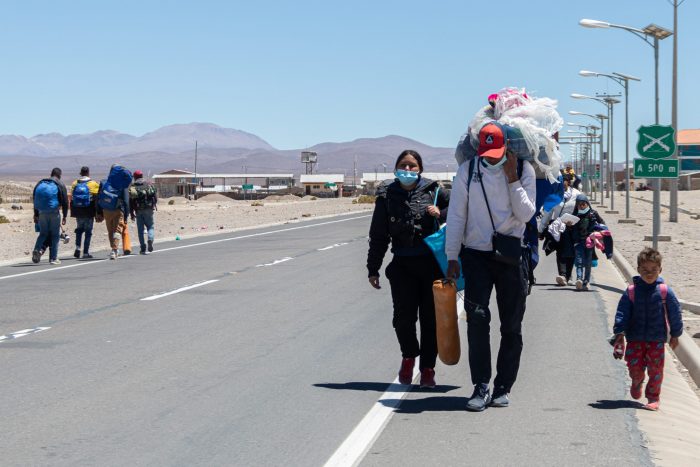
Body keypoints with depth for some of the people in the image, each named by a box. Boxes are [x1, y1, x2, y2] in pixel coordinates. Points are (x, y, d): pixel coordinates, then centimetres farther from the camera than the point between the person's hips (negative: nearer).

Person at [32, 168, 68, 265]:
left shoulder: (40, 183, 12)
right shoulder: (60, 185, -2)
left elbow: (35, 199, 16)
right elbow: (65, 202, -4)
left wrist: (36, 215, 21)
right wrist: (64, 216, 2)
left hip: (42, 213, 4)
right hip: (54, 213, -4)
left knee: (43, 234, 15)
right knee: (55, 235, 5)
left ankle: (37, 249, -11)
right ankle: (53, 258, 3)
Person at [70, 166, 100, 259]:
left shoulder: (74, 184, 3)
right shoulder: (94, 184, -6)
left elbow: (71, 198, 4)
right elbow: (97, 198, -7)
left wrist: (72, 211, 11)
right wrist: (98, 212, 1)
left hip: (78, 212, 3)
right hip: (89, 212, -3)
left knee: (79, 229, 21)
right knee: (88, 232, 5)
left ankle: (77, 248, 3)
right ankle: (86, 253, 3)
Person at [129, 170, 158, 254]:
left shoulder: (132, 187, 5)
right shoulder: (149, 185, 4)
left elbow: (130, 202, 2)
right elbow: (155, 197, 1)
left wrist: (132, 214, 7)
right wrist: (153, 205, 20)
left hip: (138, 211, 0)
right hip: (148, 209, 0)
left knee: (140, 229, 6)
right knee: (150, 226, 10)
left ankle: (143, 248, 1)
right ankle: (150, 240, -19)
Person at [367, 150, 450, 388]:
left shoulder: (433, 191, 4)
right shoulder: (387, 196, 6)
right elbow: (378, 236, 9)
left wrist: (441, 214, -5)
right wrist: (373, 269, 7)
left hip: (432, 263, 0)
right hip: (402, 264, 0)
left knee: (430, 318, 2)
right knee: (403, 316, -12)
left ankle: (427, 368, 14)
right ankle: (409, 356, 15)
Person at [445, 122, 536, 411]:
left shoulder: (523, 170, 0)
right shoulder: (467, 170, 1)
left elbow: (526, 214, -7)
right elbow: (456, 215, 4)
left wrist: (512, 179, -13)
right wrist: (452, 257, 1)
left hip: (511, 255, 0)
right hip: (476, 254, 0)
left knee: (511, 325, 4)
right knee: (477, 317, -14)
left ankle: (503, 388, 14)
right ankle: (481, 386, -12)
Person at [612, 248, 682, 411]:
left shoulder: (665, 291, -7)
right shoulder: (631, 291, -6)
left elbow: (675, 313, 1)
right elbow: (622, 312, -5)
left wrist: (675, 334, 5)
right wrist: (619, 333, -12)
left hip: (657, 339, -1)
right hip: (635, 338, 1)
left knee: (655, 369, 0)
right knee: (634, 366, 4)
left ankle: (653, 397, 16)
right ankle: (637, 382, 38)